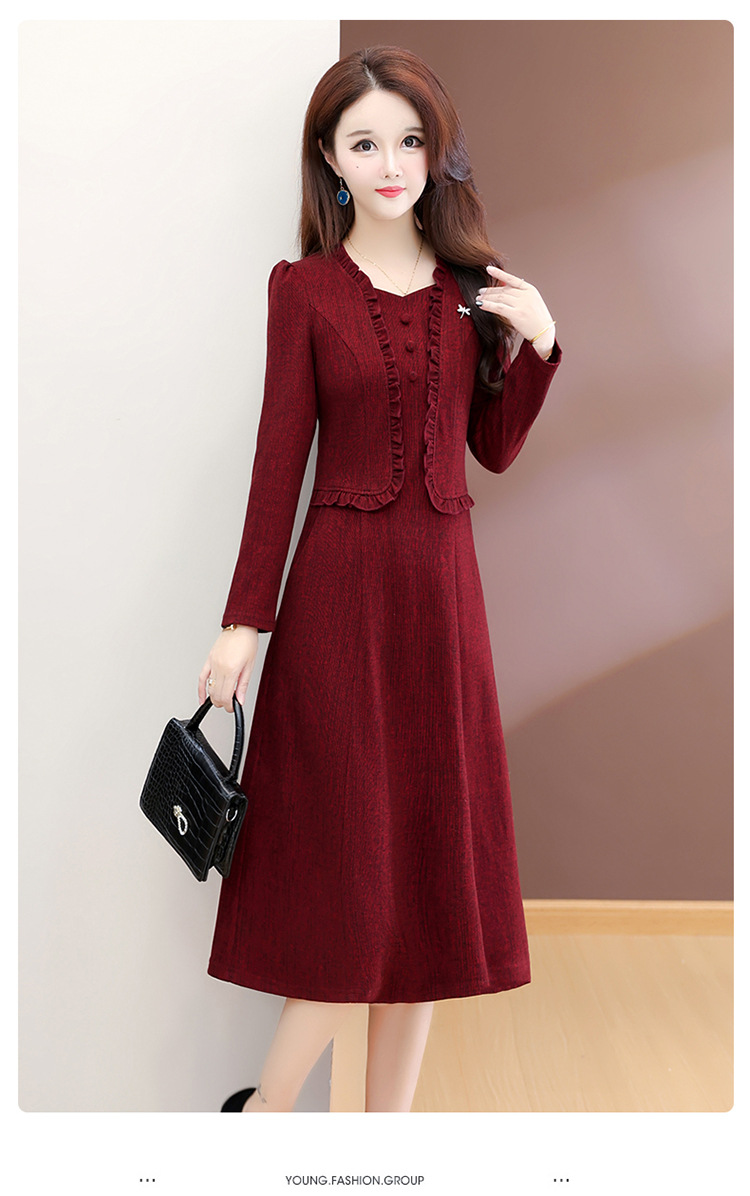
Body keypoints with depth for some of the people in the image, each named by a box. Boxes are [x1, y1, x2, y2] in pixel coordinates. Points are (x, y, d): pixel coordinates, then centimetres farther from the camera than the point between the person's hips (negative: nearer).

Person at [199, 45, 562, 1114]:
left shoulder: (472, 284, 11)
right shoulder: (304, 288, 0)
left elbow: (494, 448, 12)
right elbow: (280, 461, -3)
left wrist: (538, 341, -1)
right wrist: (244, 621, -7)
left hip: (444, 585, 4)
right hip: (341, 585, -4)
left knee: (433, 849, 8)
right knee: (352, 858, 0)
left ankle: (390, 1113, 25)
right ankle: (268, 1110, 20)